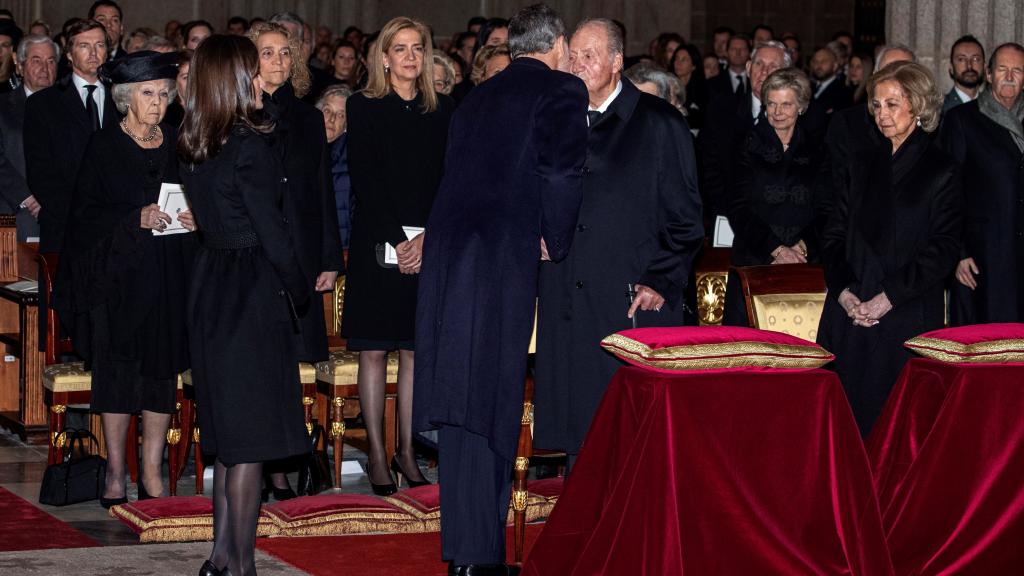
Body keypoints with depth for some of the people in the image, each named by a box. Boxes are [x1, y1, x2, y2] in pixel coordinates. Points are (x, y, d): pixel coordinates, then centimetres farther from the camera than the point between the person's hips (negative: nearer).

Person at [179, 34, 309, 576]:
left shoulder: (191, 146, 6)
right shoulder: (248, 148, -18)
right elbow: (273, 233, -15)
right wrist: (302, 292, -1)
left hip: (209, 287, 8)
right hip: (252, 294, -8)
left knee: (229, 433, 17)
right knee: (250, 437, -1)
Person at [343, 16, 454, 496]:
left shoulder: (442, 111, 8)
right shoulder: (364, 108, 0)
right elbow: (364, 181, -7)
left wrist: (428, 238, -10)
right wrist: (396, 240, -14)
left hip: (428, 247, 3)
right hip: (377, 247, -3)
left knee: (415, 351, 5)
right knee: (373, 353, 0)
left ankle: (406, 451, 11)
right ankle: (377, 455, 4)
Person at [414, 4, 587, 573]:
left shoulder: (478, 97, 21)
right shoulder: (562, 91, 0)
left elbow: (457, 175, 18)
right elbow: (561, 174, -13)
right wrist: (558, 244, 1)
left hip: (447, 252, 7)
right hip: (503, 259, -7)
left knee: (460, 400, 11)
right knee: (489, 403, -3)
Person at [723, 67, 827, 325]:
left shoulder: (815, 151, 9)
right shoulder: (751, 146, 5)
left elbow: (825, 211, 7)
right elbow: (738, 209, -1)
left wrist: (801, 248, -10)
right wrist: (776, 249, -11)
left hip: (805, 263, 1)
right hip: (753, 262, -1)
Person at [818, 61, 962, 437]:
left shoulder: (941, 172, -1)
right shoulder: (865, 164, 15)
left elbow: (944, 250, -7)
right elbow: (834, 233, 12)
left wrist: (889, 297, -14)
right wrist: (843, 290, -4)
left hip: (907, 318, -5)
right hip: (849, 315, 5)